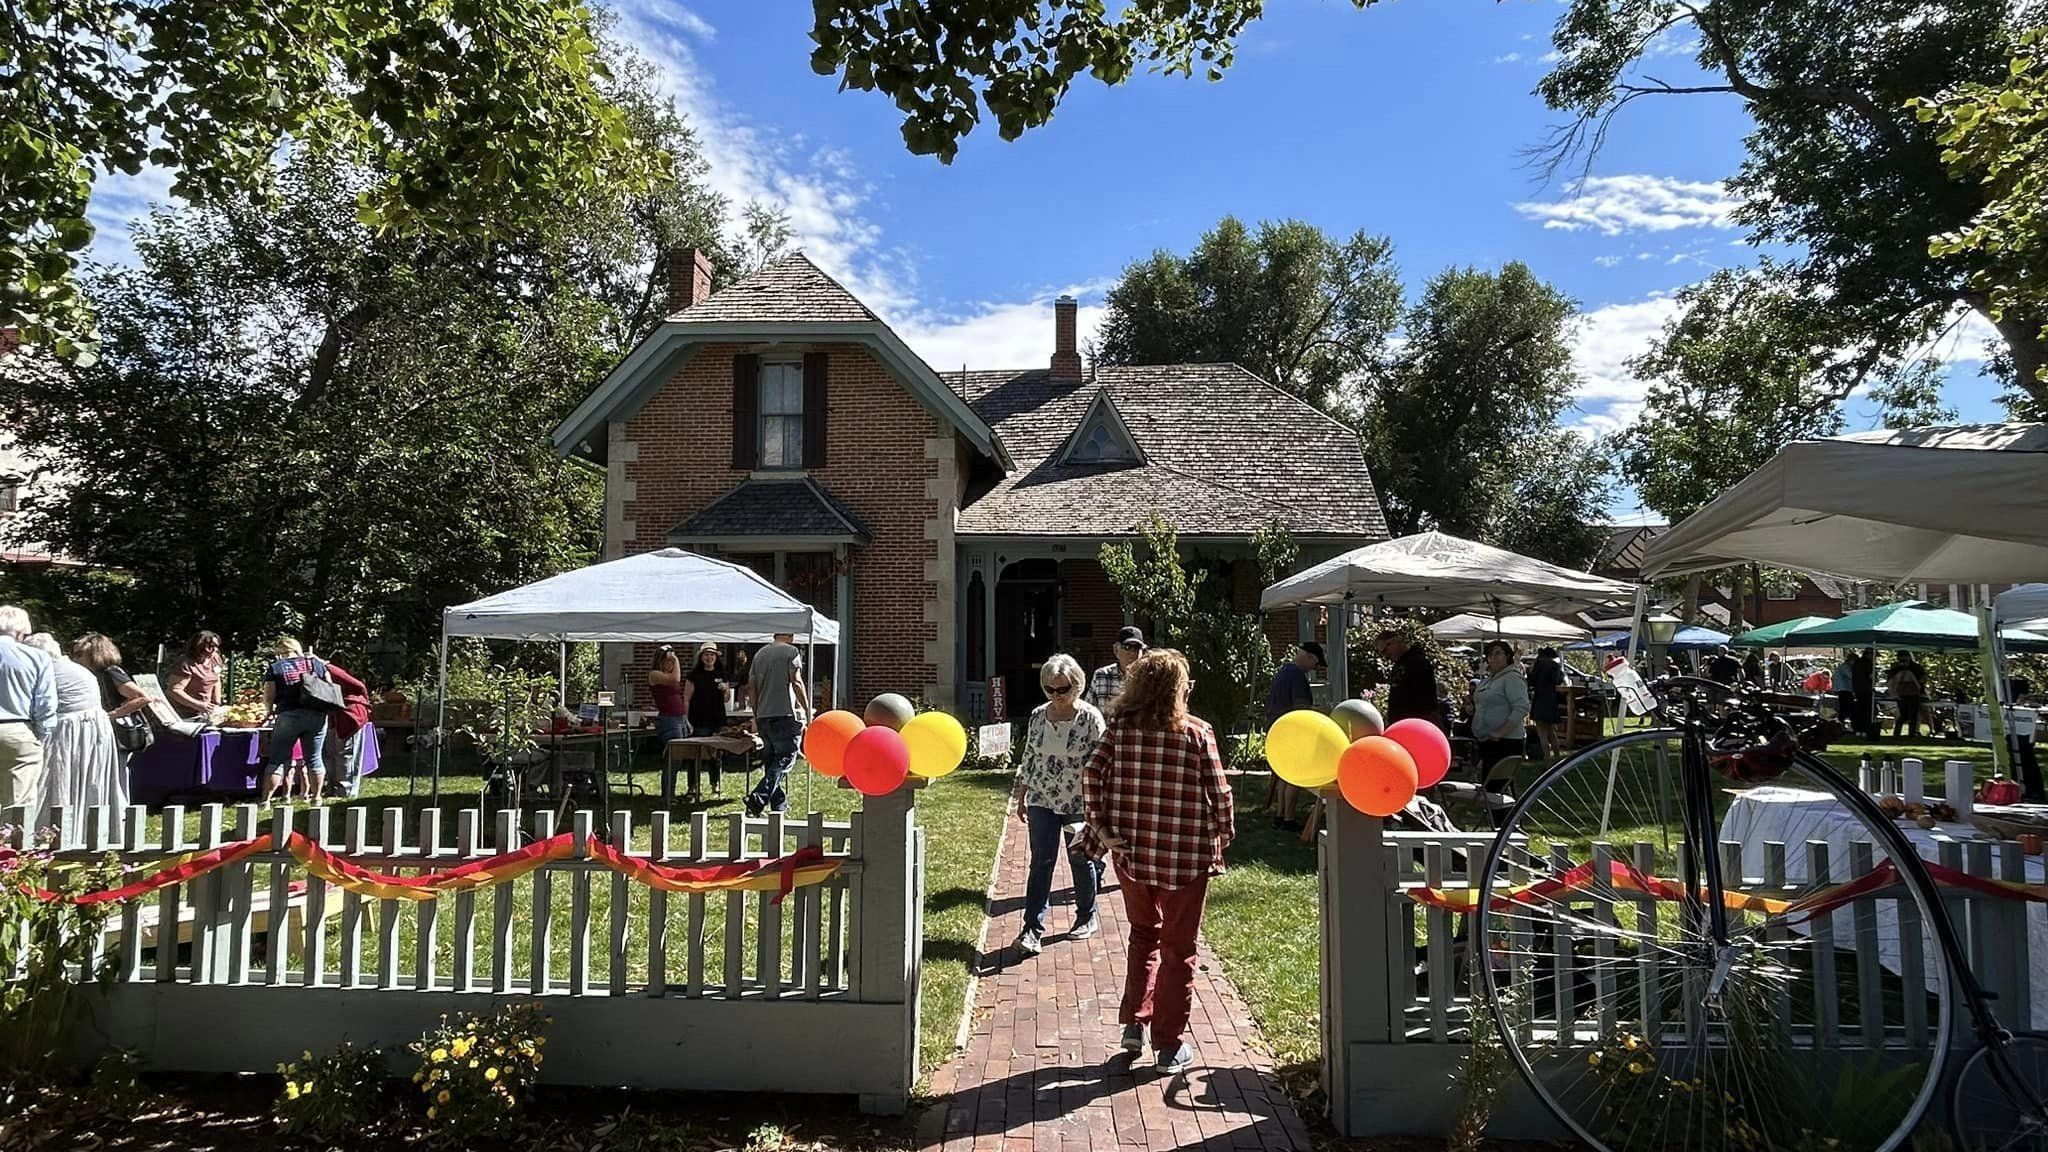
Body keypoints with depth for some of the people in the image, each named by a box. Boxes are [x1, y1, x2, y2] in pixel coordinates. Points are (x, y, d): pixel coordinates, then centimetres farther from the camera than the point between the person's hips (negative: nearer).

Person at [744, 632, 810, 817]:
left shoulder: (759, 654, 15)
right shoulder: (791, 652, -4)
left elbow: (751, 687, 15)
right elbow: (796, 683, -12)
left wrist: (756, 717, 20)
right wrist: (808, 710, -5)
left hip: (763, 717, 7)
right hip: (786, 715, -7)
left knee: (770, 760, 13)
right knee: (785, 758, -5)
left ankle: (779, 805, 15)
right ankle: (757, 800, -18)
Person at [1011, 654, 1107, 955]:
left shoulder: (1090, 718, -11)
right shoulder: (1038, 716, 1)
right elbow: (1029, 758, 10)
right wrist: (1021, 797, 11)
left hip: (1079, 804, -3)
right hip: (1042, 802, 3)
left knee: (1081, 861, 11)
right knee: (1041, 863, -2)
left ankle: (1086, 918, 31)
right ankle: (1033, 929, -2)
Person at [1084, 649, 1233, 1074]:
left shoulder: (1119, 727, -3)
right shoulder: (1197, 732, -10)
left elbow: (1091, 777, -9)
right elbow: (1219, 794, -10)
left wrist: (1100, 827, -2)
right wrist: (1221, 839, 6)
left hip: (1131, 852, 3)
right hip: (1186, 858, -3)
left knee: (1143, 934, 25)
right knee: (1177, 949, 11)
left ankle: (1134, 1023, 25)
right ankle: (1169, 1046, 19)